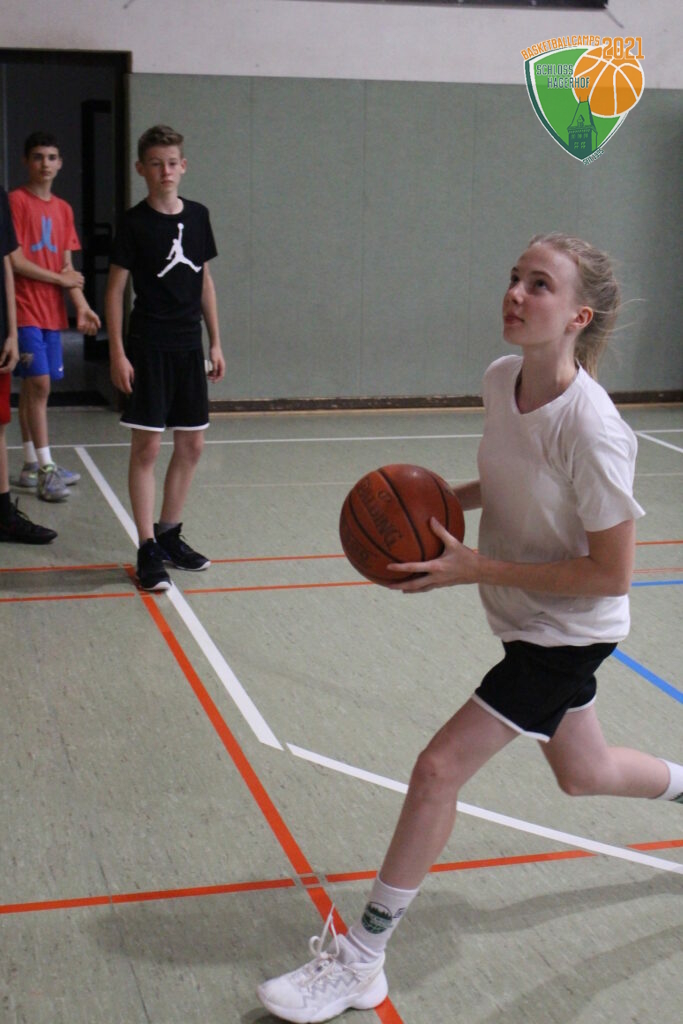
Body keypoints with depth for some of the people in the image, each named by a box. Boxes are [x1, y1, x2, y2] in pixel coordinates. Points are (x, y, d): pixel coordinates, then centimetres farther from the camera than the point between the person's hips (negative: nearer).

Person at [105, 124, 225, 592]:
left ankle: (170, 534, 24)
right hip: (149, 347, -5)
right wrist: (117, 352, -11)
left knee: (192, 445, 9)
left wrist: (215, 342, 12)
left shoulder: (198, 216, 7)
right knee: (147, 447, -4)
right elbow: (115, 289, -5)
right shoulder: (135, 223, -6)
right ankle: (148, 548, 1)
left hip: (189, 346, 5)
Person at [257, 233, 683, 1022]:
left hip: (565, 635, -8)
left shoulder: (591, 431, -31)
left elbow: (611, 574, -25)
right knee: (582, 773, 26)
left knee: (438, 771, -11)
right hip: (529, 623, 8)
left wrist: (479, 569, -26)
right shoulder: (500, 379, -8)